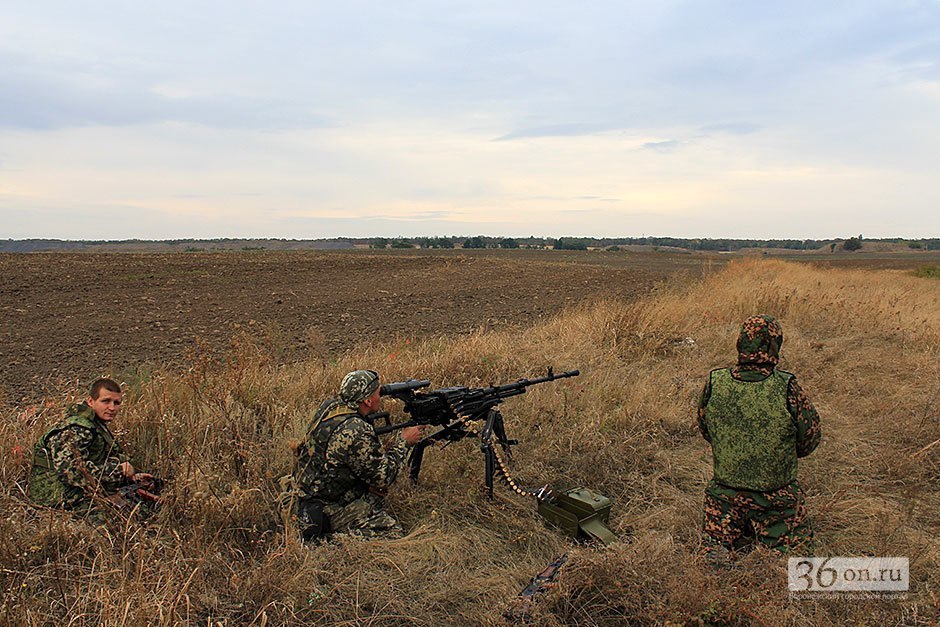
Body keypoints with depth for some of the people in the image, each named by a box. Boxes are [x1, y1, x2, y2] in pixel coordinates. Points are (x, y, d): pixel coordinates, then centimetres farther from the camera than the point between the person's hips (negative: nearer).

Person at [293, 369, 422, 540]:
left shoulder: (329, 406, -2)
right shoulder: (356, 433, -28)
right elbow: (383, 477, -16)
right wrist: (404, 442, -5)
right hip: (329, 511, -9)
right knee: (392, 532, -13)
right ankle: (330, 538, -12)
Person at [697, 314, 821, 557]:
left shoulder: (714, 383, -13)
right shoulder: (787, 388, -20)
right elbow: (809, 440, -7)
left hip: (725, 493, 2)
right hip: (777, 499, -2)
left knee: (718, 543, 21)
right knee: (797, 546, 21)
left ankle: (716, 554, -6)